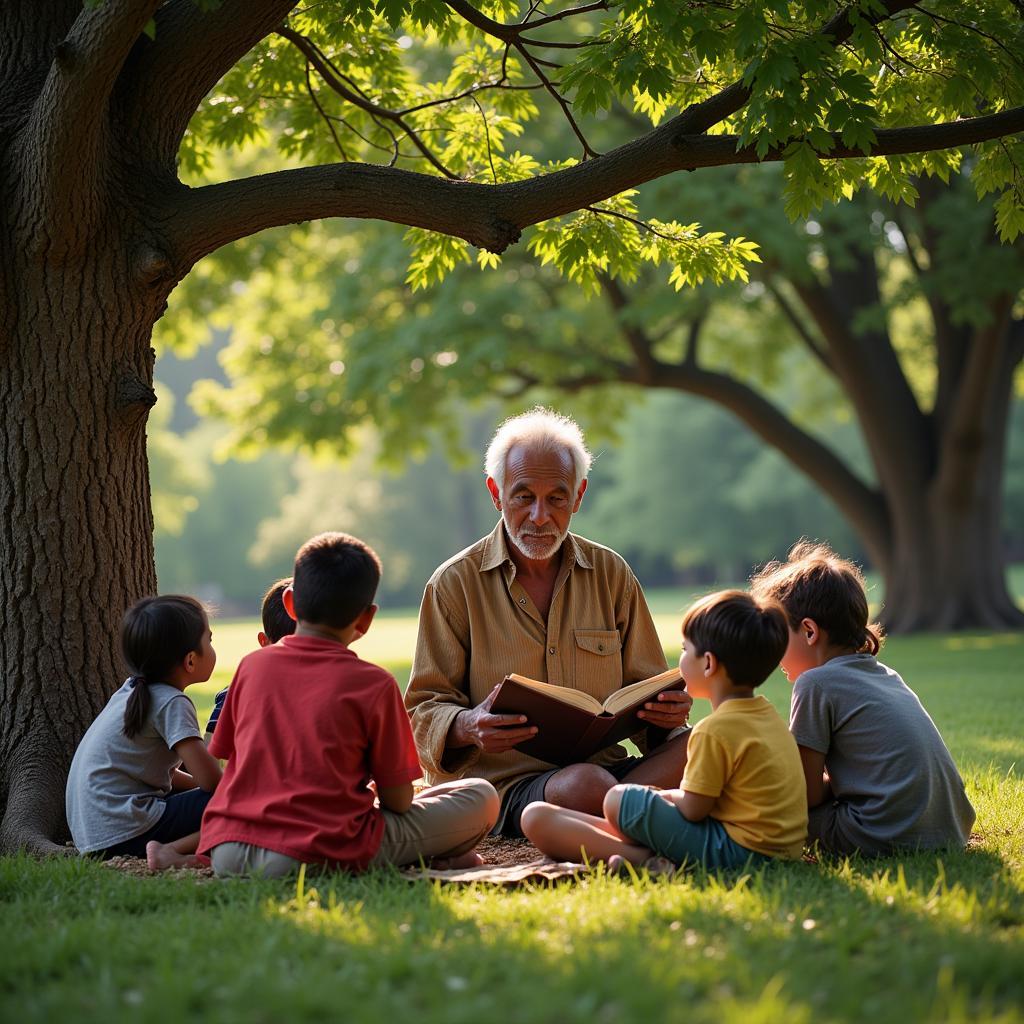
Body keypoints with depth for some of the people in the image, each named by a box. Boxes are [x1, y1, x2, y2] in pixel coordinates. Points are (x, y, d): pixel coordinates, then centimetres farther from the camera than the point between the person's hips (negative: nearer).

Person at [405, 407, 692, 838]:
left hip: (603, 764, 4)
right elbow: (424, 711, 1)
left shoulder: (611, 574, 13)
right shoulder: (454, 584, 3)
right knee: (586, 786, -37)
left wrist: (667, 711, -9)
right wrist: (468, 727, -23)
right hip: (502, 781, -3)